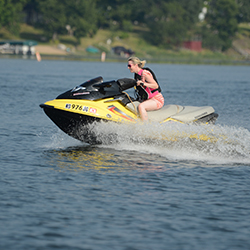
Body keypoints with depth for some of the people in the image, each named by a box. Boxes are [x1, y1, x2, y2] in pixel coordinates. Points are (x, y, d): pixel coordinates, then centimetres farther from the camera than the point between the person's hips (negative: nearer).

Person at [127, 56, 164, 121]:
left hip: (157, 99, -10)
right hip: (148, 99, 10)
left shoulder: (145, 73, -15)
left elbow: (156, 86, -20)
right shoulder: (137, 75, 11)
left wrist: (143, 83, -32)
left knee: (141, 106, -34)